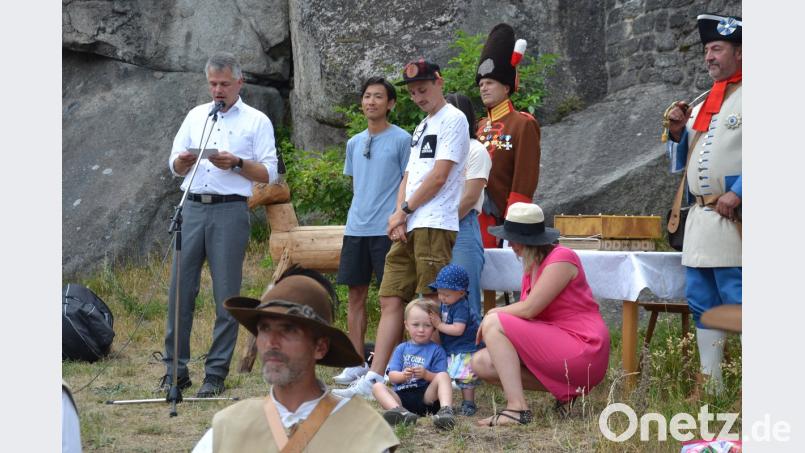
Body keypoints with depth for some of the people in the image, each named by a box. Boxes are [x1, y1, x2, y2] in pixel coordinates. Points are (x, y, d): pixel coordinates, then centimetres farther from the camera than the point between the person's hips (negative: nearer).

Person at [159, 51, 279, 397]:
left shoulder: (257, 122, 6)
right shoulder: (195, 116, 18)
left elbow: (269, 174, 0)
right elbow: (174, 167, 17)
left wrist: (237, 164, -15)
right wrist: (184, 160, -6)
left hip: (230, 211, -3)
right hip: (192, 209, 4)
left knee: (226, 296, -3)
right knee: (180, 289, 0)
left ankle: (216, 373, 3)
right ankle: (175, 370, 7)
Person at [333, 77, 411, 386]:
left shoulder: (402, 140, -2)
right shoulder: (354, 143, 15)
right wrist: (361, 211, 15)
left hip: (387, 229, -6)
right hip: (356, 229, 6)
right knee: (356, 294, 6)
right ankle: (357, 363, 12)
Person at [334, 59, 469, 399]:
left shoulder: (453, 120, -4)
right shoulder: (422, 127, 25)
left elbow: (439, 176, -11)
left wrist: (404, 211, -5)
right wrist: (399, 214, 3)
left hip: (434, 225, -9)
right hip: (407, 228, 9)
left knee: (433, 304, -8)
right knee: (391, 300, 4)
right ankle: (373, 379, 3)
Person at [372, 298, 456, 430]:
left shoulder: (436, 350, 11)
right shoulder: (401, 349, 19)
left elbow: (440, 378, -1)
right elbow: (392, 375, 8)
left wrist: (426, 374, -21)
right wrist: (403, 375, -15)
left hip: (426, 395, -2)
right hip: (401, 396, 2)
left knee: (443, 376, -23)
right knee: (377, 386, -19)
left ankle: (446, 409, -48)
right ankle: (399, 411, -48)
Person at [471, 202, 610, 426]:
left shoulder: (561, 259, -12)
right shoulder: (532, 265, 16)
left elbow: (528, 309, -18)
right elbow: (526, 311, 9)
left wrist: (493, 313, -2)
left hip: (583, 352, -9)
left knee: (493, 324, -17)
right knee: (481, 363, 0)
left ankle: (517, 408, -22)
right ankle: (563, 389, 3)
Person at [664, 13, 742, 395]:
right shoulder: (702, 106, 20)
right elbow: (682, 161, 26)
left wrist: (737, 193, -21)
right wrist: (677, 132, 6)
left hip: (732, 218, -8)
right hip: (699, 219, 8)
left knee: (736, 302, -9)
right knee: (702, 302, 10)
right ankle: (709, 382, 17)